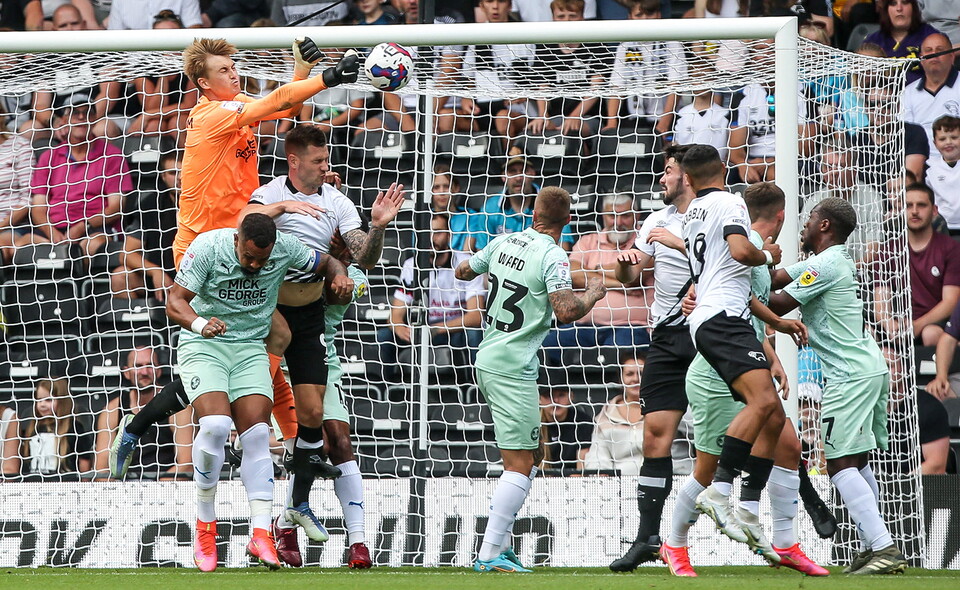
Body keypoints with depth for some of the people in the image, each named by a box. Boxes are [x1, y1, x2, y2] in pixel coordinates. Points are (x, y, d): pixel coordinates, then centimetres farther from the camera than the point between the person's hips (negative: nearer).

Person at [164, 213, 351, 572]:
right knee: (215, 424, -24)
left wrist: (339, 277, -13)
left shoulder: (285, 249, -8)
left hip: (250, 348, 3)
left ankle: (261, 534, -16)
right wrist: (200, 323, -37)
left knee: (257, 435, -13)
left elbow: (326, 264, 11)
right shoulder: (208, 246, -17)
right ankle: (205, 525, -9)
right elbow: (175, 302, -16)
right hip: (203, 345, -3)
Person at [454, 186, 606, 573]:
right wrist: (593, 295, -6)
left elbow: (463, 271, 22)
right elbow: (565, 311, -25)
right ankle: (490, 554, -15)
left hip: (487, 359, 9)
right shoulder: (553, 257, -14)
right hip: (513, 370, -9)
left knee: (534, 454, 17)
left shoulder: (504, 243, 8)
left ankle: (499, 540, 15)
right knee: (519, 465, -9)